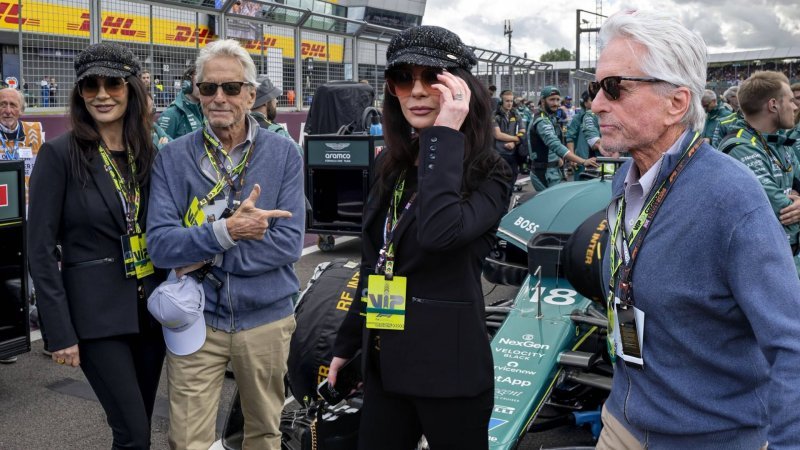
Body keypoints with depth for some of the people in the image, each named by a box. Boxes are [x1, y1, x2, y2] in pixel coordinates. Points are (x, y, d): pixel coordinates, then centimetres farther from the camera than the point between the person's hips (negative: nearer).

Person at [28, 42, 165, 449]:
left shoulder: (148, 152, 6)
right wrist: (59, 331, -14)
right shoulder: (60, 154, -9)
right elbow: (41, 250, -10)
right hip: (96, 312, -5)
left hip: (151, 307, 5)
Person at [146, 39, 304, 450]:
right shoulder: (173, 157, -3)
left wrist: (205, 257, -16)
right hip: (196, 320, 0)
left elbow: (289, 242, -13)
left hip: (266, 318, 1)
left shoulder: (283, 154, -4)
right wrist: (227, 231, -26)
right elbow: (159, 245, -12)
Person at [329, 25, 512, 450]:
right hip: (383, 365, 6)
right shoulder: (392, 166, 7)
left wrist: (445, 135, -25)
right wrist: (345, 344, 19)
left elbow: (439, 232, -32)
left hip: (449, 370, -6)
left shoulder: (487, 173, -11)